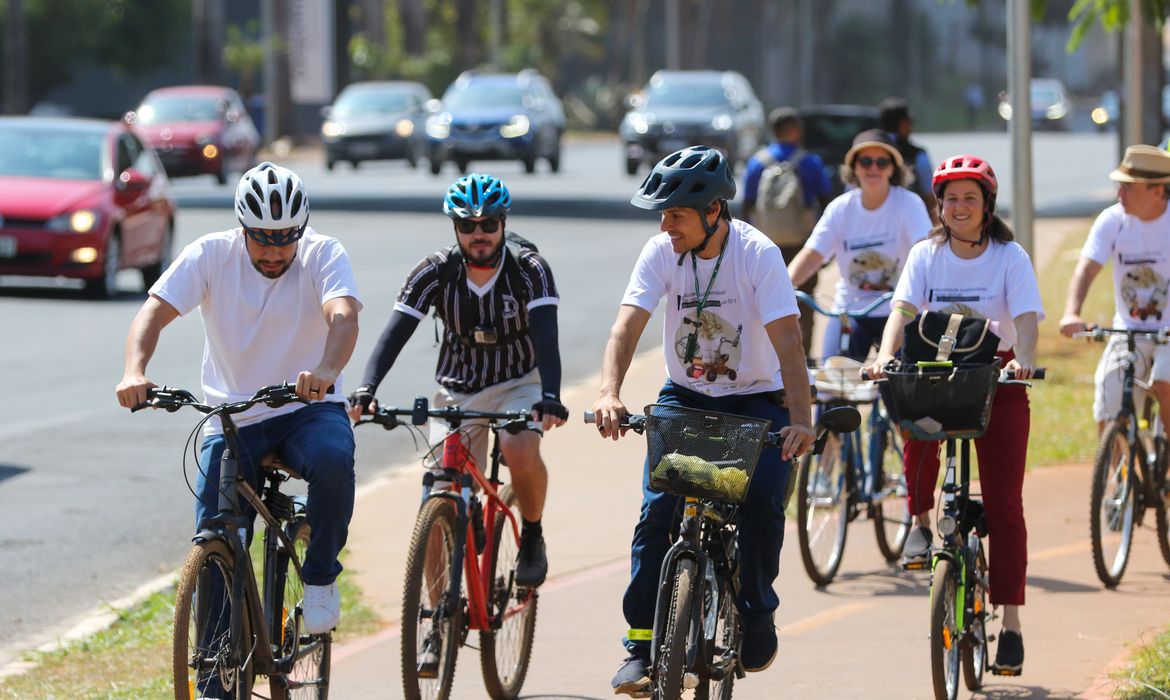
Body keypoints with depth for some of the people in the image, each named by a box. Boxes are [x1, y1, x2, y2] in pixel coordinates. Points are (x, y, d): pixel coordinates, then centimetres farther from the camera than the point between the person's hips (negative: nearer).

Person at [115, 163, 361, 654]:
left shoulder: (322, 255, -10)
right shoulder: (212, 255, -8)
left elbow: (343, 317, -28)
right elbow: (154, 312, -17)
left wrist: (325, 371, -50)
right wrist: (134, 372, -39)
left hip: (309, 410, -1)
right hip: (232, 421, 1)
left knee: (333, 460, -35)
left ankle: (320, 577, -10)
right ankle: (217, 686, 7)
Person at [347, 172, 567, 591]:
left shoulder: (529, 270, -18)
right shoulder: (436, 272, -14)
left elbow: (546, 336, -30)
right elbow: (395, 333, -22)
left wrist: (550, 397, -48)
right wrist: (366, 390, -39)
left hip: (518, 384, -2)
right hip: (458, 391, 2)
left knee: (521, 451, -33)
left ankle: (532, 538, -5)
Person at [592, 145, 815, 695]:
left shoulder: (758, 254, -20)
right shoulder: (661, 252, -12)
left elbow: (786, 338, -28)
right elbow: (627, 325, -20)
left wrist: (801, 419, -40)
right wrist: (609, 394, -38)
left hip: (756, 399, -2)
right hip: (685, 396, 2)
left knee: (763, 500, -23)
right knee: (658, 509, -14)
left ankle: (757, 615, 1)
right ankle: (641, 645, -9)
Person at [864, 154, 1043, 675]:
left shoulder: (1010, 257, -3)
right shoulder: (926, 255, 2)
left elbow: (1026, 317, -16)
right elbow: (903, 309, -11)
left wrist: (1023, 359, -37)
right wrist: (885, 355, -31)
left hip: (997, 380, -1)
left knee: (1003, 503, -6)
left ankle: (1010, 623, -3)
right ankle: (921, 521, -14)